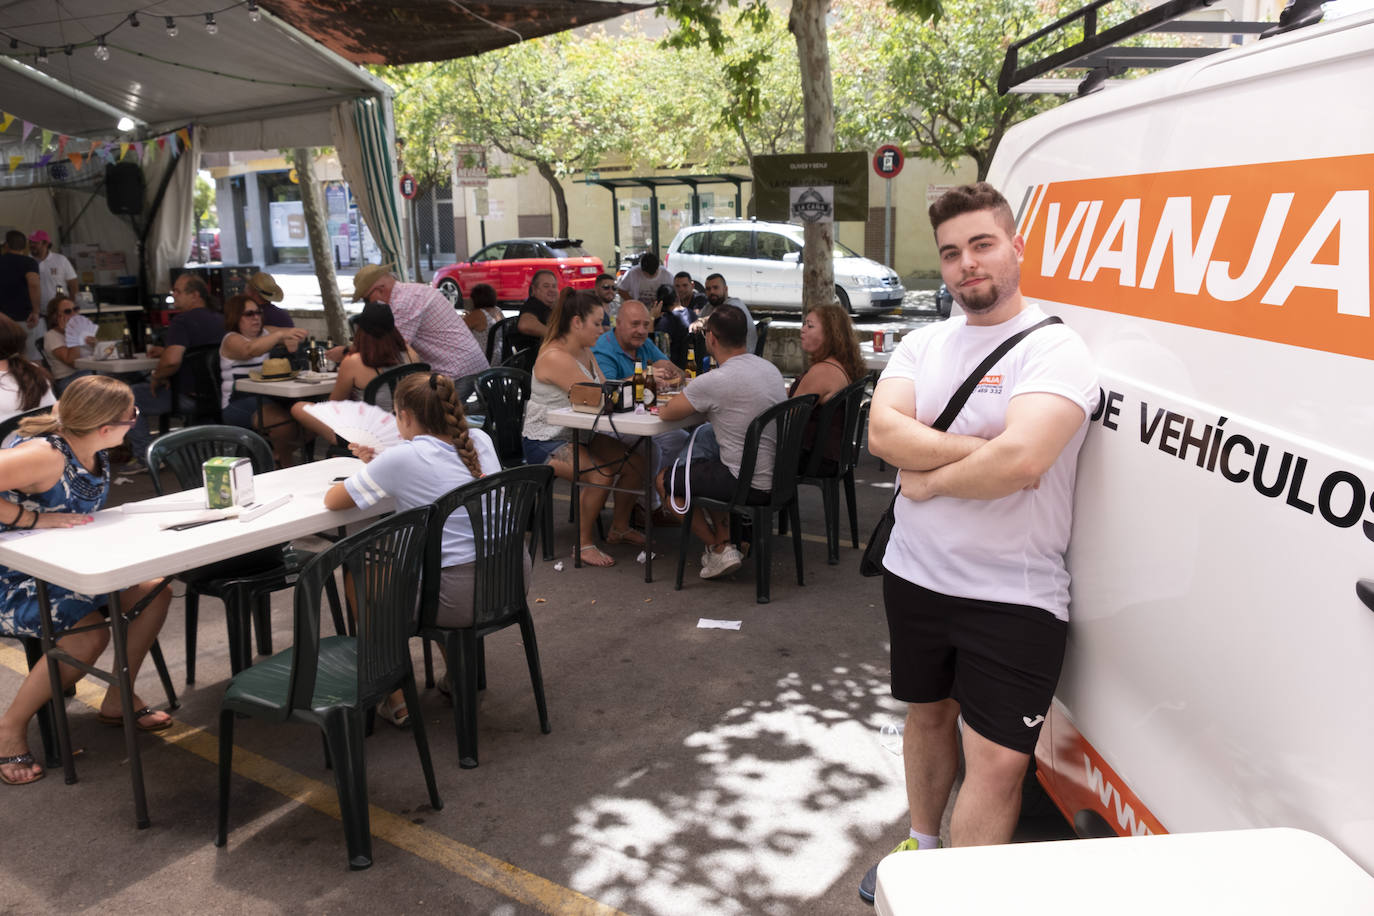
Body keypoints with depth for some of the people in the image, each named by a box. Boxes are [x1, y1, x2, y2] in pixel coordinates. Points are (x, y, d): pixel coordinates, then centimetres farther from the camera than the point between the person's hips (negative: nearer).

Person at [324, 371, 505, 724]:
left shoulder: (402, 457, -12)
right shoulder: (480, 441, 5)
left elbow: (332, 500, 1)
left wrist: (367, 476, 20)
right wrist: (380, 467, 18)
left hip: (460, 596, -6)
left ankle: (396, 699, 23)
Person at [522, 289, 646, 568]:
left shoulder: (585, 352, 10)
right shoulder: (554, 357, -22)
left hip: (577, 436, 9)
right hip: (545, 442, -9)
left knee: (636, 462, -5)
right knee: (600, 474, -30)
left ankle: (619, 528, 14)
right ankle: (584, 543, -12)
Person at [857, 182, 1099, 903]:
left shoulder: (1054, 350, -13)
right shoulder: (923, 344, 6)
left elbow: (1020, 461, -29)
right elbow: (882, 433, -12)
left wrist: (926, 478, -15)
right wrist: (981, 449, -22)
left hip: (1014, 595, -6)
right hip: (916, 575, 6)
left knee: (996, 765, -5)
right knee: (928, 712, 23)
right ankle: (921, 845, 45)